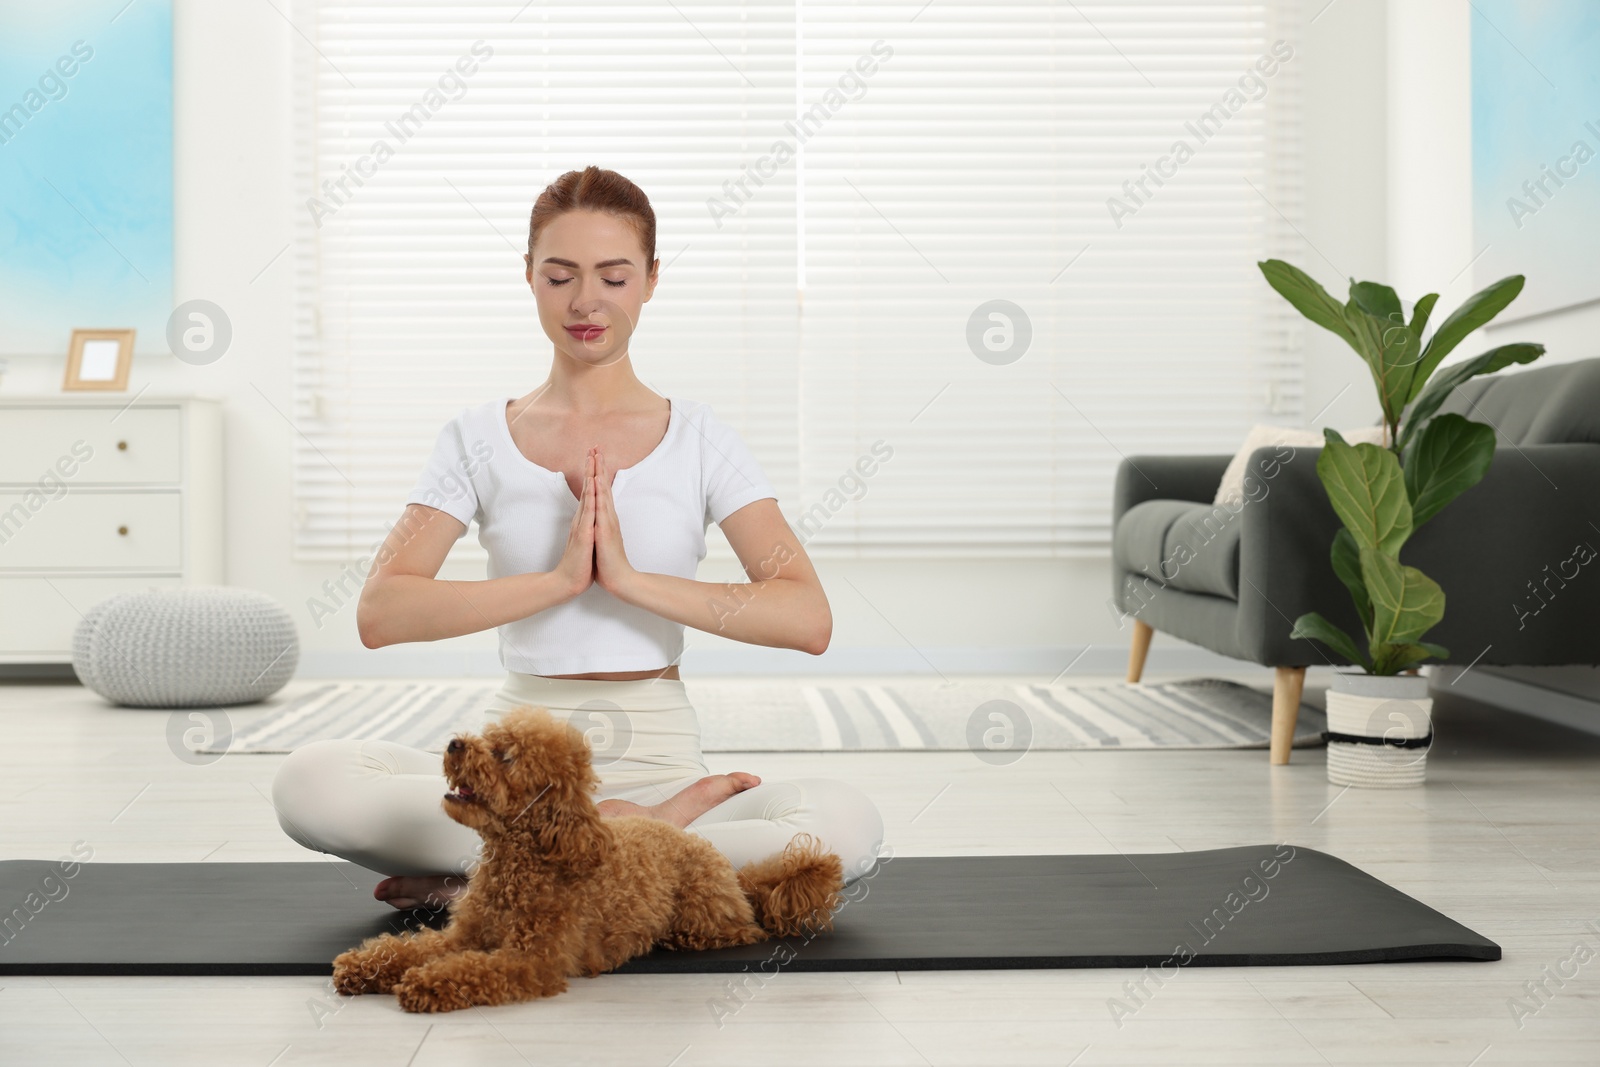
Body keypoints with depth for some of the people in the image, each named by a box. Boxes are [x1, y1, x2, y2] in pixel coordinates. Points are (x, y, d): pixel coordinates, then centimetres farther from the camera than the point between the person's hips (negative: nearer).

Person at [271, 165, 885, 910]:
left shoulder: (699, 440, 5)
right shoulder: (480, 439, 6)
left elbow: (807, 619, -8)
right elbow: (380, 613, -7)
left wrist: (628, 576, -16)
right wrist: (559, 578, -16)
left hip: (658, 757, 0)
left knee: (847, 821, -30)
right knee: (309, 781, -27)